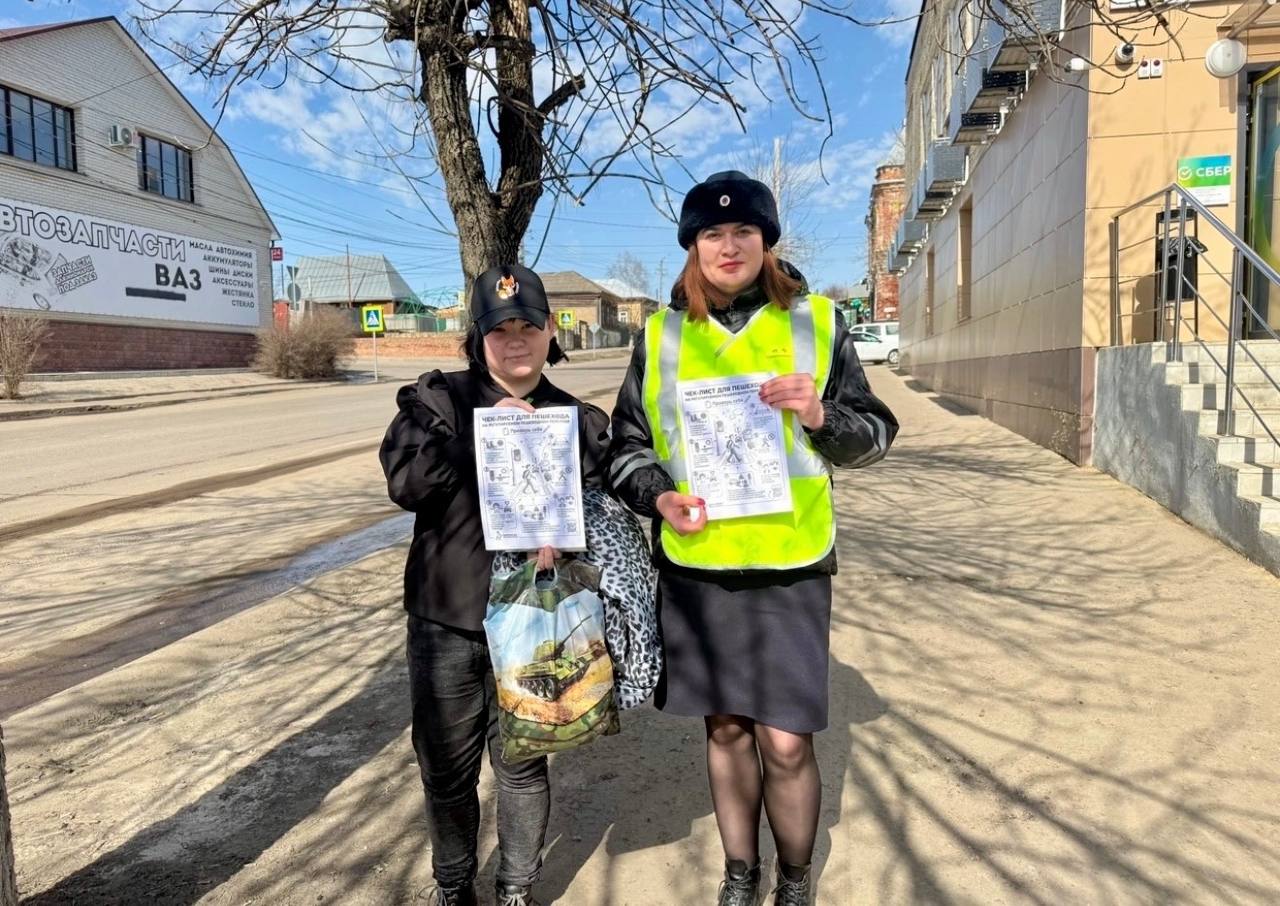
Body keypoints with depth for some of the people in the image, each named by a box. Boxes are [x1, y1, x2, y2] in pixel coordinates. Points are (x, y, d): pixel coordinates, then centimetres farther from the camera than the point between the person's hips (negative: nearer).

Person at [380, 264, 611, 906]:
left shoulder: (579, 421, 4)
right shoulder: (438, 399, 0)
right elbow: (405, 481, -14)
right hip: (446, 618, 0)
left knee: (523, 763, 13)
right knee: (446, 766, 12)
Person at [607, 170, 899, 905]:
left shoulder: (816, 321, 0)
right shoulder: (661, 335, 4)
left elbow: (875, 436, 3)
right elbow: (627, 443, 10)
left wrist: (823, 416, -17)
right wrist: (657, 495, -9)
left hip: (790, 568, -2)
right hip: (695, 568, 2)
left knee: (785, 744, 2)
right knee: (726, 728, 16)